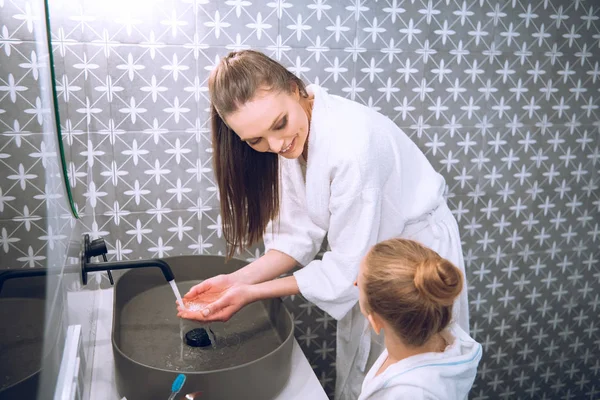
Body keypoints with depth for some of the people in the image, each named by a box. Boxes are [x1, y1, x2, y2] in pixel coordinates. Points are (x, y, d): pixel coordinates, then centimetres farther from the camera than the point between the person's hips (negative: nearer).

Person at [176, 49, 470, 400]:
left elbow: (348, 267, -28)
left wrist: (251, 294, -26)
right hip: (364, 255, 6)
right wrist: (239, 280, -22)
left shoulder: (352, 144, -36)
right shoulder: (290, 136, -12)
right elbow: (300, 235, -9)